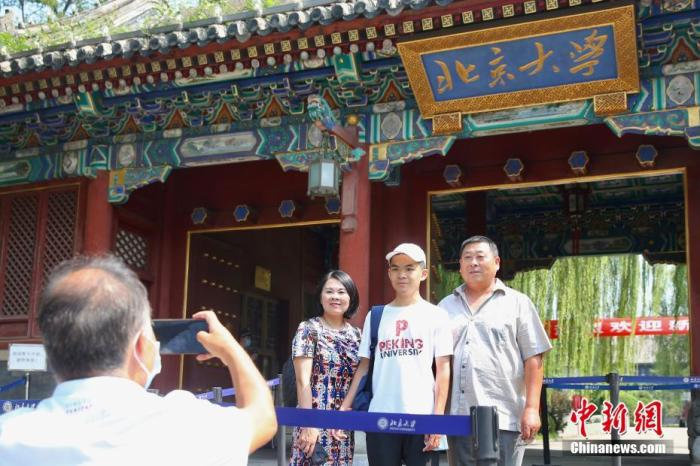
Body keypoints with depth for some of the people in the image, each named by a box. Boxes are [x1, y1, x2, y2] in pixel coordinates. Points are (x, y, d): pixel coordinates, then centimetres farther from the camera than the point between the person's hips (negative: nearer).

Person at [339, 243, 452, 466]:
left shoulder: (436, 315, 4)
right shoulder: (375, 316, 11)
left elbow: (443, 368, 1)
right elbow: (364, 366, 11)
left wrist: (438, 415, -7)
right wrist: (345, 406, 1)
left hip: (421, 417, -2)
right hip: (380, 417, 2)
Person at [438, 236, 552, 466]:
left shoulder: (518, 303, 6)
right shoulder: (446, 306, 15)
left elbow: (533, 359, 0)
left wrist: (531, 408, -9)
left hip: (503, 418, -3)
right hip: (457, 417, 4)